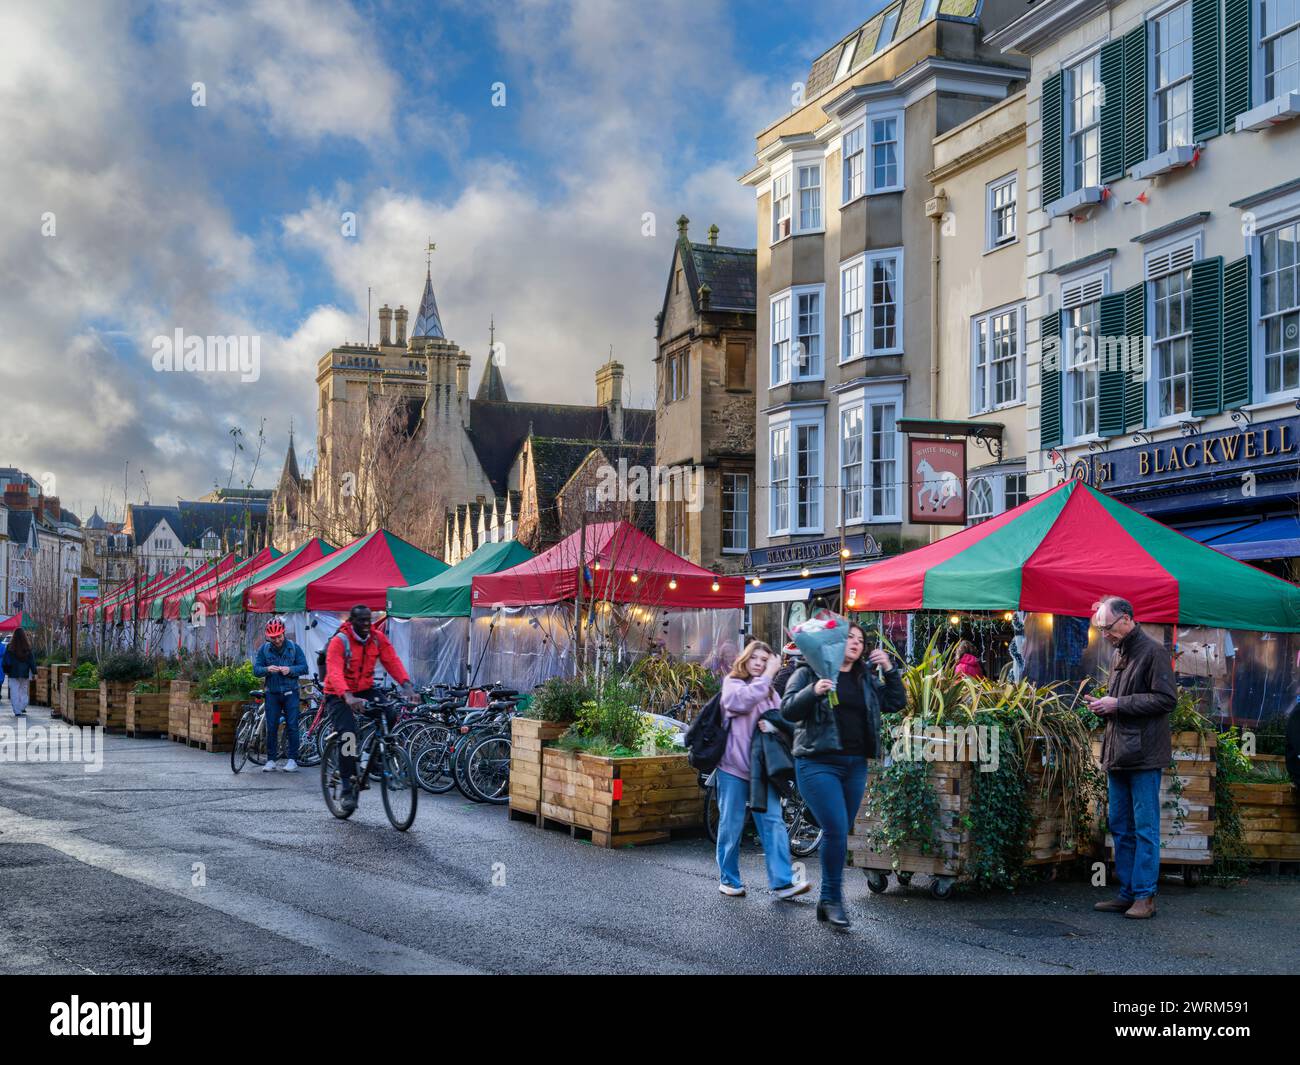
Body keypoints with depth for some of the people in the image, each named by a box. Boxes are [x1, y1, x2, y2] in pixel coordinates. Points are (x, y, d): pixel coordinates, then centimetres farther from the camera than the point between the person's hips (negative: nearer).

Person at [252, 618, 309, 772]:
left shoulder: (294, 648, -1)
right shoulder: (264, 649, 2)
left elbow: (304, 667, -3)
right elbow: (256, 669, 0)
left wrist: (290, 670, -21)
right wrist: (267, 670, -21)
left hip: (290, 692, -2)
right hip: (272, 693, 2)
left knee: (292, 726, -4)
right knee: (271, 727, 3)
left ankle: (292, 759, 2)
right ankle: (271, 760, 11)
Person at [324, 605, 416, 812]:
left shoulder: (378, 638, -4)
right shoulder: (339, 641, -19)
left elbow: (392, 661, -14)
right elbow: (334, 672, -33)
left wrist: (406, 685, -33)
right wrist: (348, 696, -51)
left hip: (365, 690, 4)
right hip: (339, 695, -4)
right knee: (348, 735, -22)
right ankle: (347, 789, -11)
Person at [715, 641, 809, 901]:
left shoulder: (770, 691, 19)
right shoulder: (732, 683, 3)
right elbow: (744, 700, -19)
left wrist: (774, 725, -8)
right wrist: (769, 675, -15)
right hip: (734, 766, -4)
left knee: (773, 822, -6)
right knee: (731, 825, 2)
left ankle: (782, 882, -9)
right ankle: (729, 879, 15)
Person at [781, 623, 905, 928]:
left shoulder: (867, 679, 16)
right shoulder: (809, 673, 1)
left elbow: (896, 703, 12)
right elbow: (787, 710, -7)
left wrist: (889, 670, 0)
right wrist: (813, 692, -24)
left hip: (855, 766, 6)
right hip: (819, 763, -5)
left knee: (839, 833, 8)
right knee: (836, 831, -15)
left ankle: (828, 899, 18)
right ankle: (832, 899, -3)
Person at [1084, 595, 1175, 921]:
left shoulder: (1152, 652, -10)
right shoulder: (1118, 655, 17)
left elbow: (1167, 698, -17)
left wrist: (1118, 704, -17)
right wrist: (1102, 705, 6)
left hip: (1143, 754, -9)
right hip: (1118, 754, 9)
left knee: (1145, 828, -3)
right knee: (1119, 827, 12)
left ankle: (1145, 895, 1)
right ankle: (1127, 893, 19)